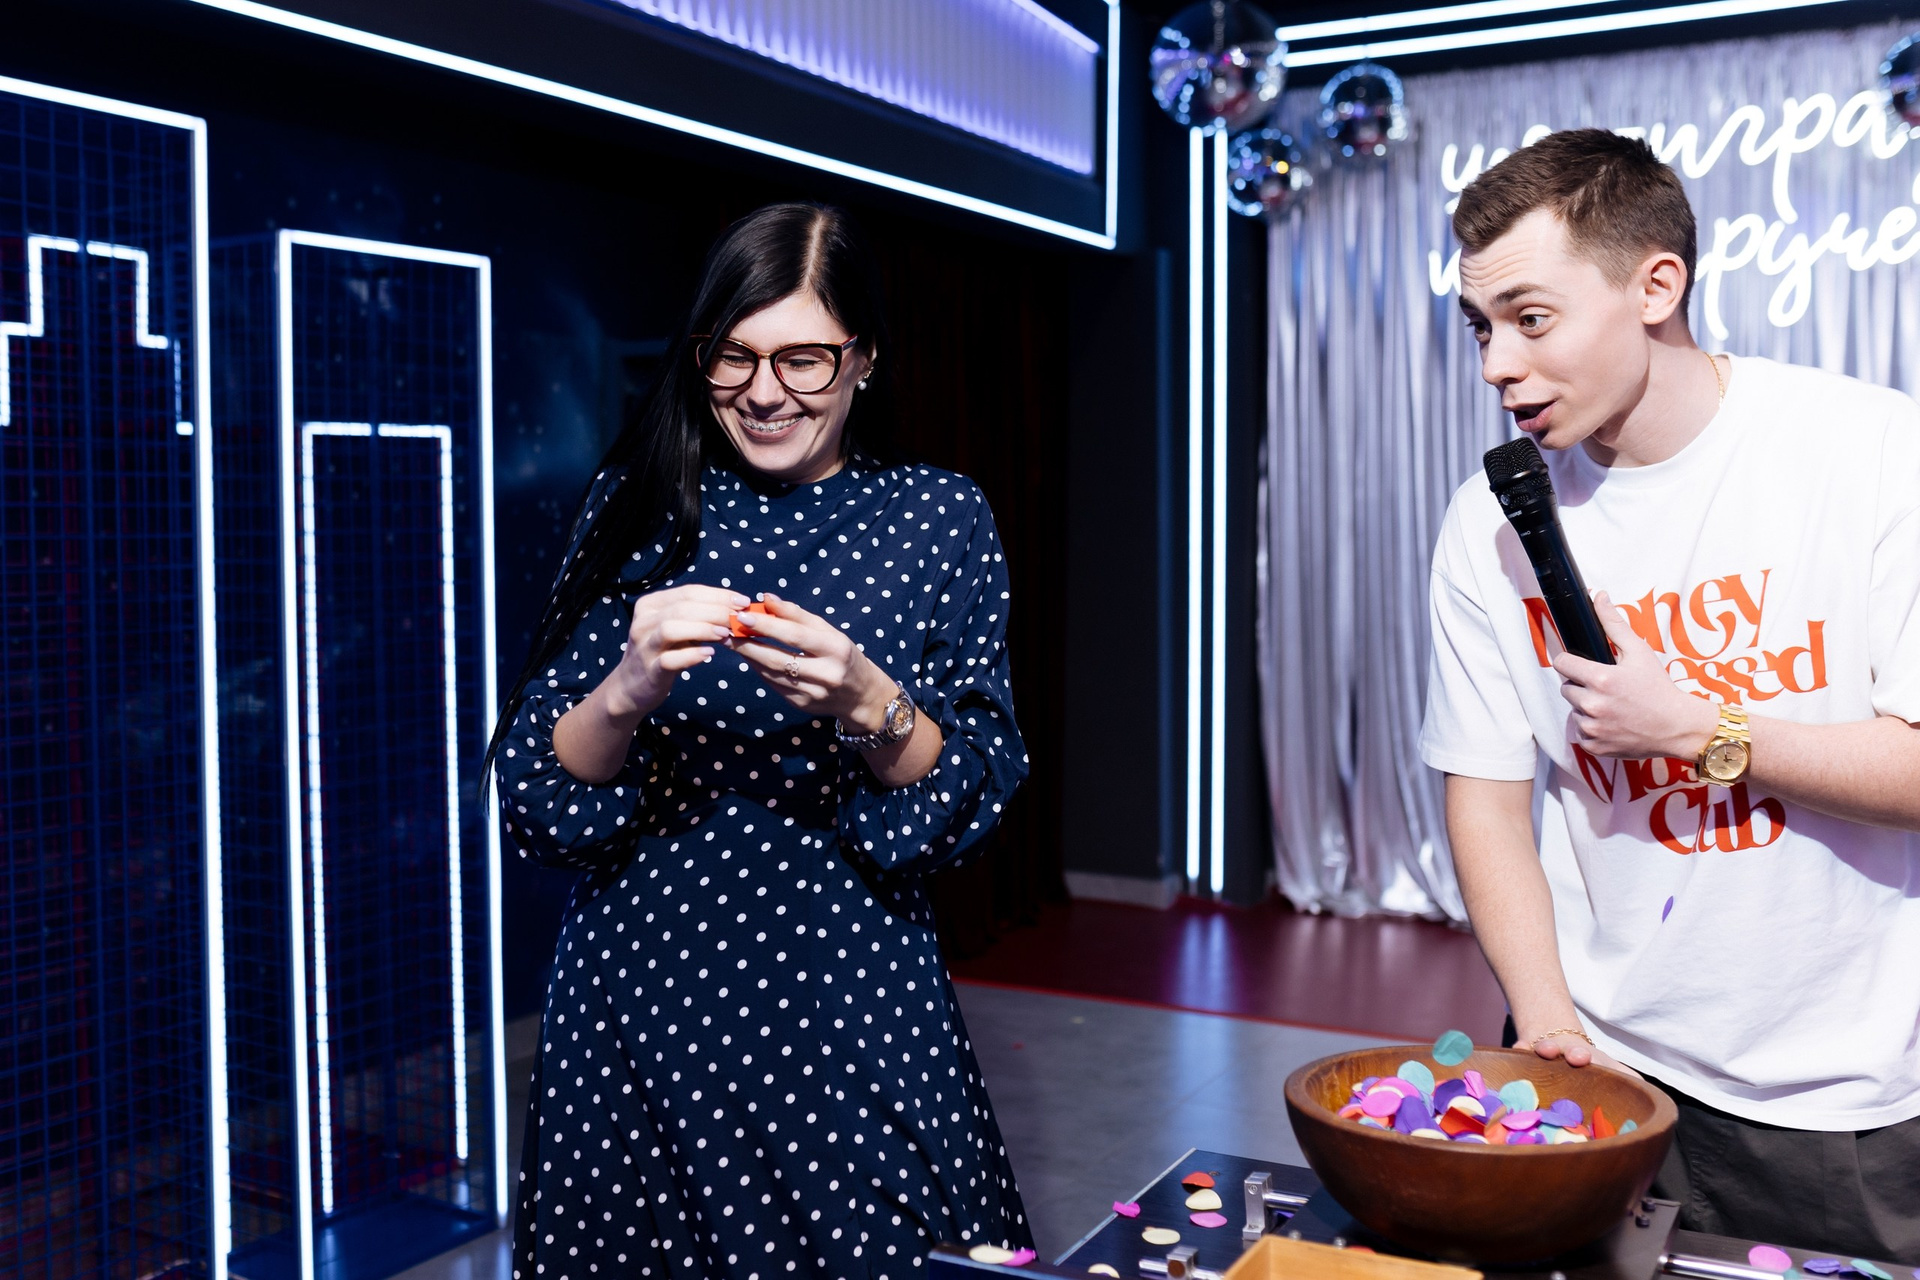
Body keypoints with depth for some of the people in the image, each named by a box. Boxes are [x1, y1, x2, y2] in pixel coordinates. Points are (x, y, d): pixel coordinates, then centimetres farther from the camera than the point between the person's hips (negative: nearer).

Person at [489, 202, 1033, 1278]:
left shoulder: (937, 518, 1)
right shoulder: (637, 509, 1)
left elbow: (979, 794, -3)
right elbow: (535, 802, -1)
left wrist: (867, 704, -22)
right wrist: (627, 692, -20)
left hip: (852, 1002, 0)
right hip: (642, 994, 1)